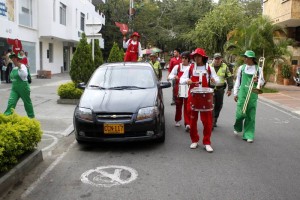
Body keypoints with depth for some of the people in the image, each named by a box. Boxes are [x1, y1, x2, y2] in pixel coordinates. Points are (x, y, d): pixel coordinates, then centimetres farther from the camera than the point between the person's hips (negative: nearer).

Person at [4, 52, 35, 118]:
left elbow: (24, 75, -30)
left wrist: (20, 67, -35)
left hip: (23, 87, -6)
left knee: (27, 102, 9)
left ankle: (31, 116, 27)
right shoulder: (14, 68, 10)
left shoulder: (22, 66, -12)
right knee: (11, 102, -8)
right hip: (14, 88, 6)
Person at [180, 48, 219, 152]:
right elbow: (181, 79, 2)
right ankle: (194, 141, 22)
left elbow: (217, 80, 6)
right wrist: (187, 80, -20)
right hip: (193, 96, 1)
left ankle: (207, 142, 9)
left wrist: (214, 79, -18)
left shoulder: (208, 68, 3)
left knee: (207, 120, -3)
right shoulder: (190, 68, 4)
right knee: (192, 119, 7)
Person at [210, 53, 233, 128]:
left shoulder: (225, 67, 3)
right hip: (210, 89, -2)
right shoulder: (209, 66, 2)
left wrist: (229, 89, -2)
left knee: (218, 106, 9)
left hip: (220, 89, 2)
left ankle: (214, 121, 25)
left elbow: (230, 78, 4)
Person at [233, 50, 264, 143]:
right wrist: (235, 93, 7)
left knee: (250, 115, 1)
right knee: (240, 113, -4)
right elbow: (237, 81, 10)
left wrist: (257, 81, -13)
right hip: (242, 93, 0)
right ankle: (237, 127, 27)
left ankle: (248, 135, 9)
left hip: (253, 94, 0)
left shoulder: (258, 69, 4)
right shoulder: (241, 68, 5)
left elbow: (262, 81, 10)